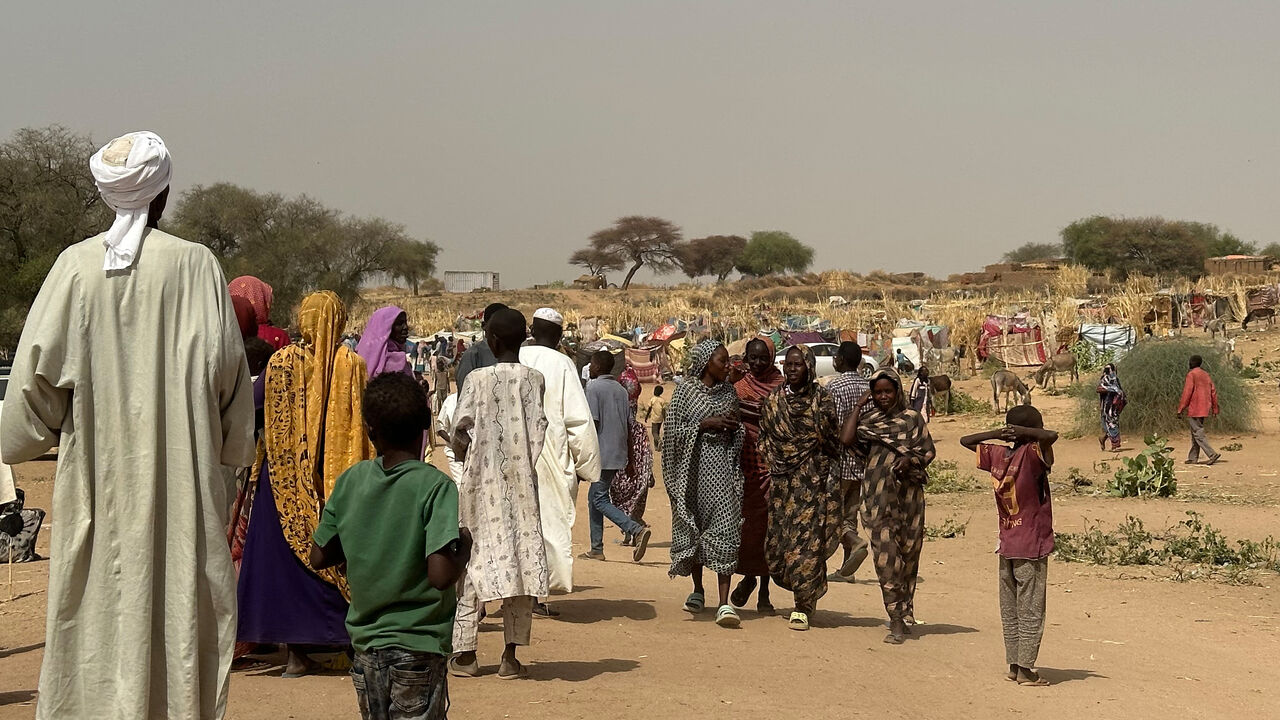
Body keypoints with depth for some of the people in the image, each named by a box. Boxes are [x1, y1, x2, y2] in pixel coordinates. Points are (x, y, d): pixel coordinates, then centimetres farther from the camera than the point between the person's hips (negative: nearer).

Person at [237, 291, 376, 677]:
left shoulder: (281, 361, -5)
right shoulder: (352, 365, -4)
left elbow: (255, 414, 0)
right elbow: (365, 425, -3)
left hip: (287, 477, -1)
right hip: (342, 478, 1)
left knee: (287, 556, 5)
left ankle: (297, 651, 3)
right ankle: (351, 642, 10)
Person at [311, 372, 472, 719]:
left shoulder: (350, 481, 0)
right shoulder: (435, 486, -14)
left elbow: (319, 557, 7)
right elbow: (440, 575, -22)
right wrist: (464, 545, -4)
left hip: (365, 643, 5)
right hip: (418, 648, -5)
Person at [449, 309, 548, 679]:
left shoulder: (478, 379, -7)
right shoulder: (534, 379, 0)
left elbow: (461, 427, -12)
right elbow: (538, 430, -3)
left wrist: (462, 453, 7)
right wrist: (520, 462, 9)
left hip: (481, 482, -2)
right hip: (522, 482, 2)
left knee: (472, 561, 6)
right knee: (521, 560, 6)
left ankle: (465, 653, 9)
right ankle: (511, 655, 5)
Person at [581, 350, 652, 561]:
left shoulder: (593, 387, -9)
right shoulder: (621, 390, 14)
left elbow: (592, 423, -15)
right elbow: (628, 426, 15)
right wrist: (630, 458, 18)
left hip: (602, 454, -8)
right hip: (618, 455, 8)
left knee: (600, 500, -8)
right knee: (594, 498, 15)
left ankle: (637, 530, -24)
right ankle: (596, 549, 15)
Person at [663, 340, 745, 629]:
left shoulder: (729, 393, 11)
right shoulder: (685, 391, 1)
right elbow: (672, 431, -5)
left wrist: (735, 425, -3)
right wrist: (705, 424, -14)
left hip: (722, 467, 1)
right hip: (693, 467, -1)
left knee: (725, 530, -10)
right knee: (692, 528, 9)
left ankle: (724, 603, -15)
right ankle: (698, 590, 29)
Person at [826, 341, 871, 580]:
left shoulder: (834, 387, -13)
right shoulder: (869, 386, 7)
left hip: (840, 460, -7)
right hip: (861, 461, 7)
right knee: (850, 513, 12)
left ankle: (855, 542, -22)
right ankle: (846, 568, 13)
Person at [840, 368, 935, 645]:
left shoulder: (912, 419, 10)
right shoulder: (867, 421, 10)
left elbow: (929, 451, 7)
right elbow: (846, 439, -8)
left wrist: (911, 460, -14)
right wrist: (858, 407, 2)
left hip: (909, 494, 1)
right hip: (878, 495, 0)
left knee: (908, 553, 6)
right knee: (885, 554, -9)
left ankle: (904, 615, 19)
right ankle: (898, 620, -8)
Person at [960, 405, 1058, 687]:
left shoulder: (997, 455, 4)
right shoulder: (1032, 454, -14)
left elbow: (966, 441, 18)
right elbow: (1051, 436, -33)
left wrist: (996, 433, 6)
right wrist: (1023, 431, -17)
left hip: (1006, 547, 6)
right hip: (1032, 547, -6)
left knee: (1010, 610, 12)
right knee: (1031, 611, 0)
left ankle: (1014, 665, 16)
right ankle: (1025, 670, 0)